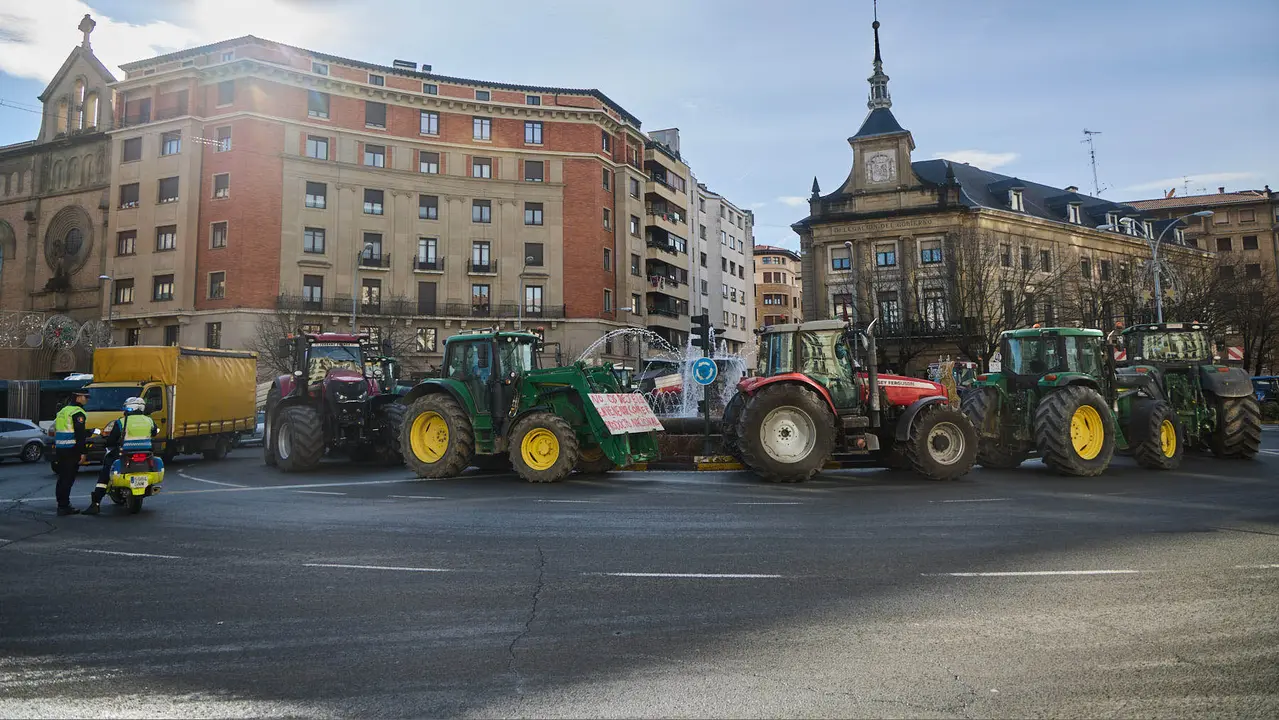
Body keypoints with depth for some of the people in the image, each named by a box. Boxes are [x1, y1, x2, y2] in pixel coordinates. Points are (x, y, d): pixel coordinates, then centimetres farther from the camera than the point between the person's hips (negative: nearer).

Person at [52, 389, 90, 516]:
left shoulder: (63, 411, 19)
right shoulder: (77, 412, -11)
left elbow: (56, 431, 25)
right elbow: (79, 434, -18)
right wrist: (82, 452, -17)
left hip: (60, 449, 10)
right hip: (71, 450, -10)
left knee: (62, 478, 15)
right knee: (68, 479, -8)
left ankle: (61, 504, 21)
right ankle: (64, 506, -7)